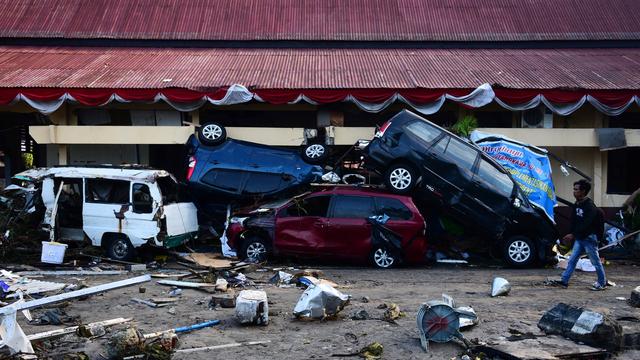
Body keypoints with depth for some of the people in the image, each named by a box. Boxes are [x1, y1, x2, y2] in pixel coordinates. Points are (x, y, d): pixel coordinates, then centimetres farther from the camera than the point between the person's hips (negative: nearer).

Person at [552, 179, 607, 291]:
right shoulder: (576, 205, 8)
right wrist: (572, 234, 4)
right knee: (572, 260, 6)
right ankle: (564, 281, 7)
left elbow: (586, 224, -24)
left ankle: (602, 283, 16)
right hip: (579, 238, 8)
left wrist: (573, 235, -27)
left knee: (595, 261, 3)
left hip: (589, 238, -8)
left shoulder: (590, 206, -18)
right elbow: (574, 222, 14)